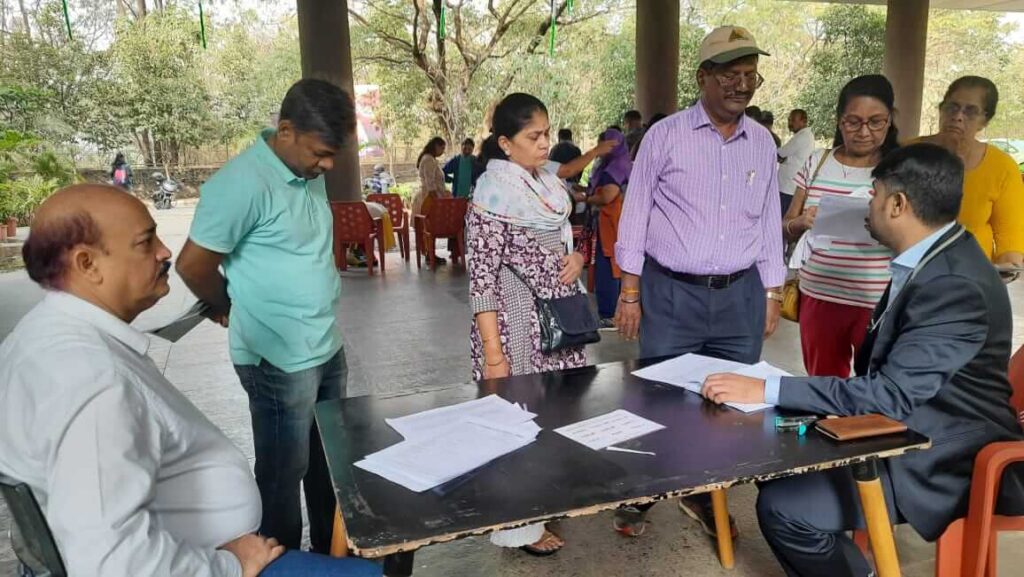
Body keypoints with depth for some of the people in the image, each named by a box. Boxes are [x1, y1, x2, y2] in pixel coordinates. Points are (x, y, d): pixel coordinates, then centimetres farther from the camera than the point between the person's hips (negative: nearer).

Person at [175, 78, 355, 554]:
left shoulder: (310, 173, 5)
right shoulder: (244, 182, -20)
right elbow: (193, 265, -15)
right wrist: (229, 309, 1)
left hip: (328, 348, 8)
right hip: (280, 359, -8)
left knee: (329, 464, 21)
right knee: (284, 472, 9)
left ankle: (334, 554, 40)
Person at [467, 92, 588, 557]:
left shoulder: (549, 185, 7)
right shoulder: (493, 193, -16)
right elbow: (482, 278, -18)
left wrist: (576, 256, -2)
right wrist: (492, 352, -21)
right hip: (517, 323, -7)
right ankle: (517, 525, 22)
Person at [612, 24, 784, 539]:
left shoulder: (763, 143, 8)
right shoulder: (665, 135, -4)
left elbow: (769, 222, 13)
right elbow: (635, 216, -3)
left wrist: (772, 294, 11)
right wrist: (630, 293, -6)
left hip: (740, 295, 4)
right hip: (671, 293, -3)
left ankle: (705, 496, 31)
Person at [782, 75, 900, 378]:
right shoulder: (817, 163, 5)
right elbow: (786, 229, 9)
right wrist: (801, 222, -14)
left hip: (879, 303, -2)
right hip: (819, 296, 2)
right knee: (822, 386, 13)